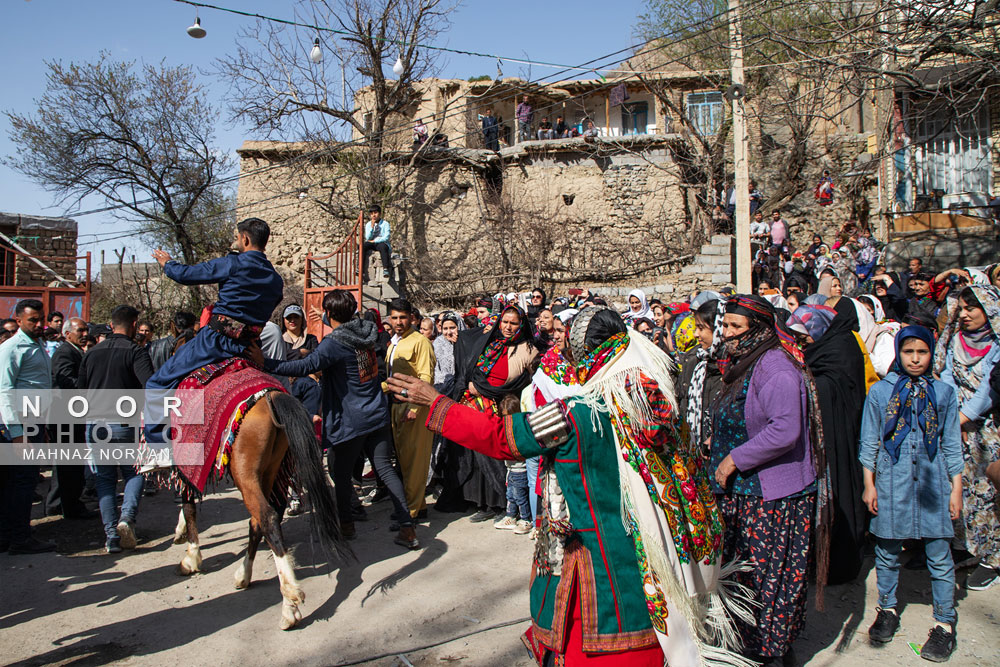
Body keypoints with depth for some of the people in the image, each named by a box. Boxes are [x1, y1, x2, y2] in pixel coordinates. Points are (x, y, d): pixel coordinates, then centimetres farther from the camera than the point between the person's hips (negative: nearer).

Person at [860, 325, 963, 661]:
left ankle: (945, 622, 18)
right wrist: (869, 484, 3)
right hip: (892, 482, 0)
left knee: (939, 556, 3)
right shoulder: (880, 391, 3)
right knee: (887, 553, 9)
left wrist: (956, 488, 6)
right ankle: (887, 610, 27)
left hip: (933, 484, 0)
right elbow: (869, 442, 6)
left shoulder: (944, 392, 5)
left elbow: (951, 444, 9)